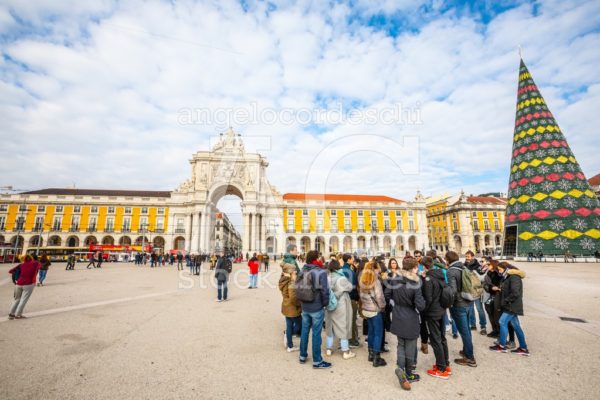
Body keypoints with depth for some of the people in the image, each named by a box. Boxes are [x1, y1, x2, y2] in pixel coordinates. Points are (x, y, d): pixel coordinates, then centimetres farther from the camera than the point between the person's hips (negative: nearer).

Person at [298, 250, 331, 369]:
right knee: (316, 334, 4)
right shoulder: (321, 272, -19)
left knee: (304, 331, 18)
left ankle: (302, 356, 32)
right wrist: (326, 303, -3)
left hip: (304, 307, 6)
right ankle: (317, 361, 16)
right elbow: (324, 290, -20)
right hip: (317, 307, -6)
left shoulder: (303, 271, 0)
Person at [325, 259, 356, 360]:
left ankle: (329, 349, 29)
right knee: (343, 327, 7)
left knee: (330, 327, 17)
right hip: (341, 306, -5)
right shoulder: (341, 278, -20)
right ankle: (345, 352, 17)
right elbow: (350, 288, -5)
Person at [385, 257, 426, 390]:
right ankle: (409, 373, 25)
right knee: (410, 347, 13)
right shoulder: (415, 284, -21)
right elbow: (420, 306, -21)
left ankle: (401, 368, 3)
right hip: (410, 321, -4)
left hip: (398, 319, 4)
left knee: (401, 345, 19)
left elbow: (387, 295, 4)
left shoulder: (394, 281, -7)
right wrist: (422, 301, -1)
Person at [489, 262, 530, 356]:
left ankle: (502, 346, 4)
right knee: (516, 326, 12)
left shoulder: (514, 277, -18)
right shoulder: (508, 277, 13)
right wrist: (500, 290, 1)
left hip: (512, 306, -10)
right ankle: (523, 348, 19)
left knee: (502, 322, -6)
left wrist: (505, 301, -18)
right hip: (510, 306, 10)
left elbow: (515, 293, -25)